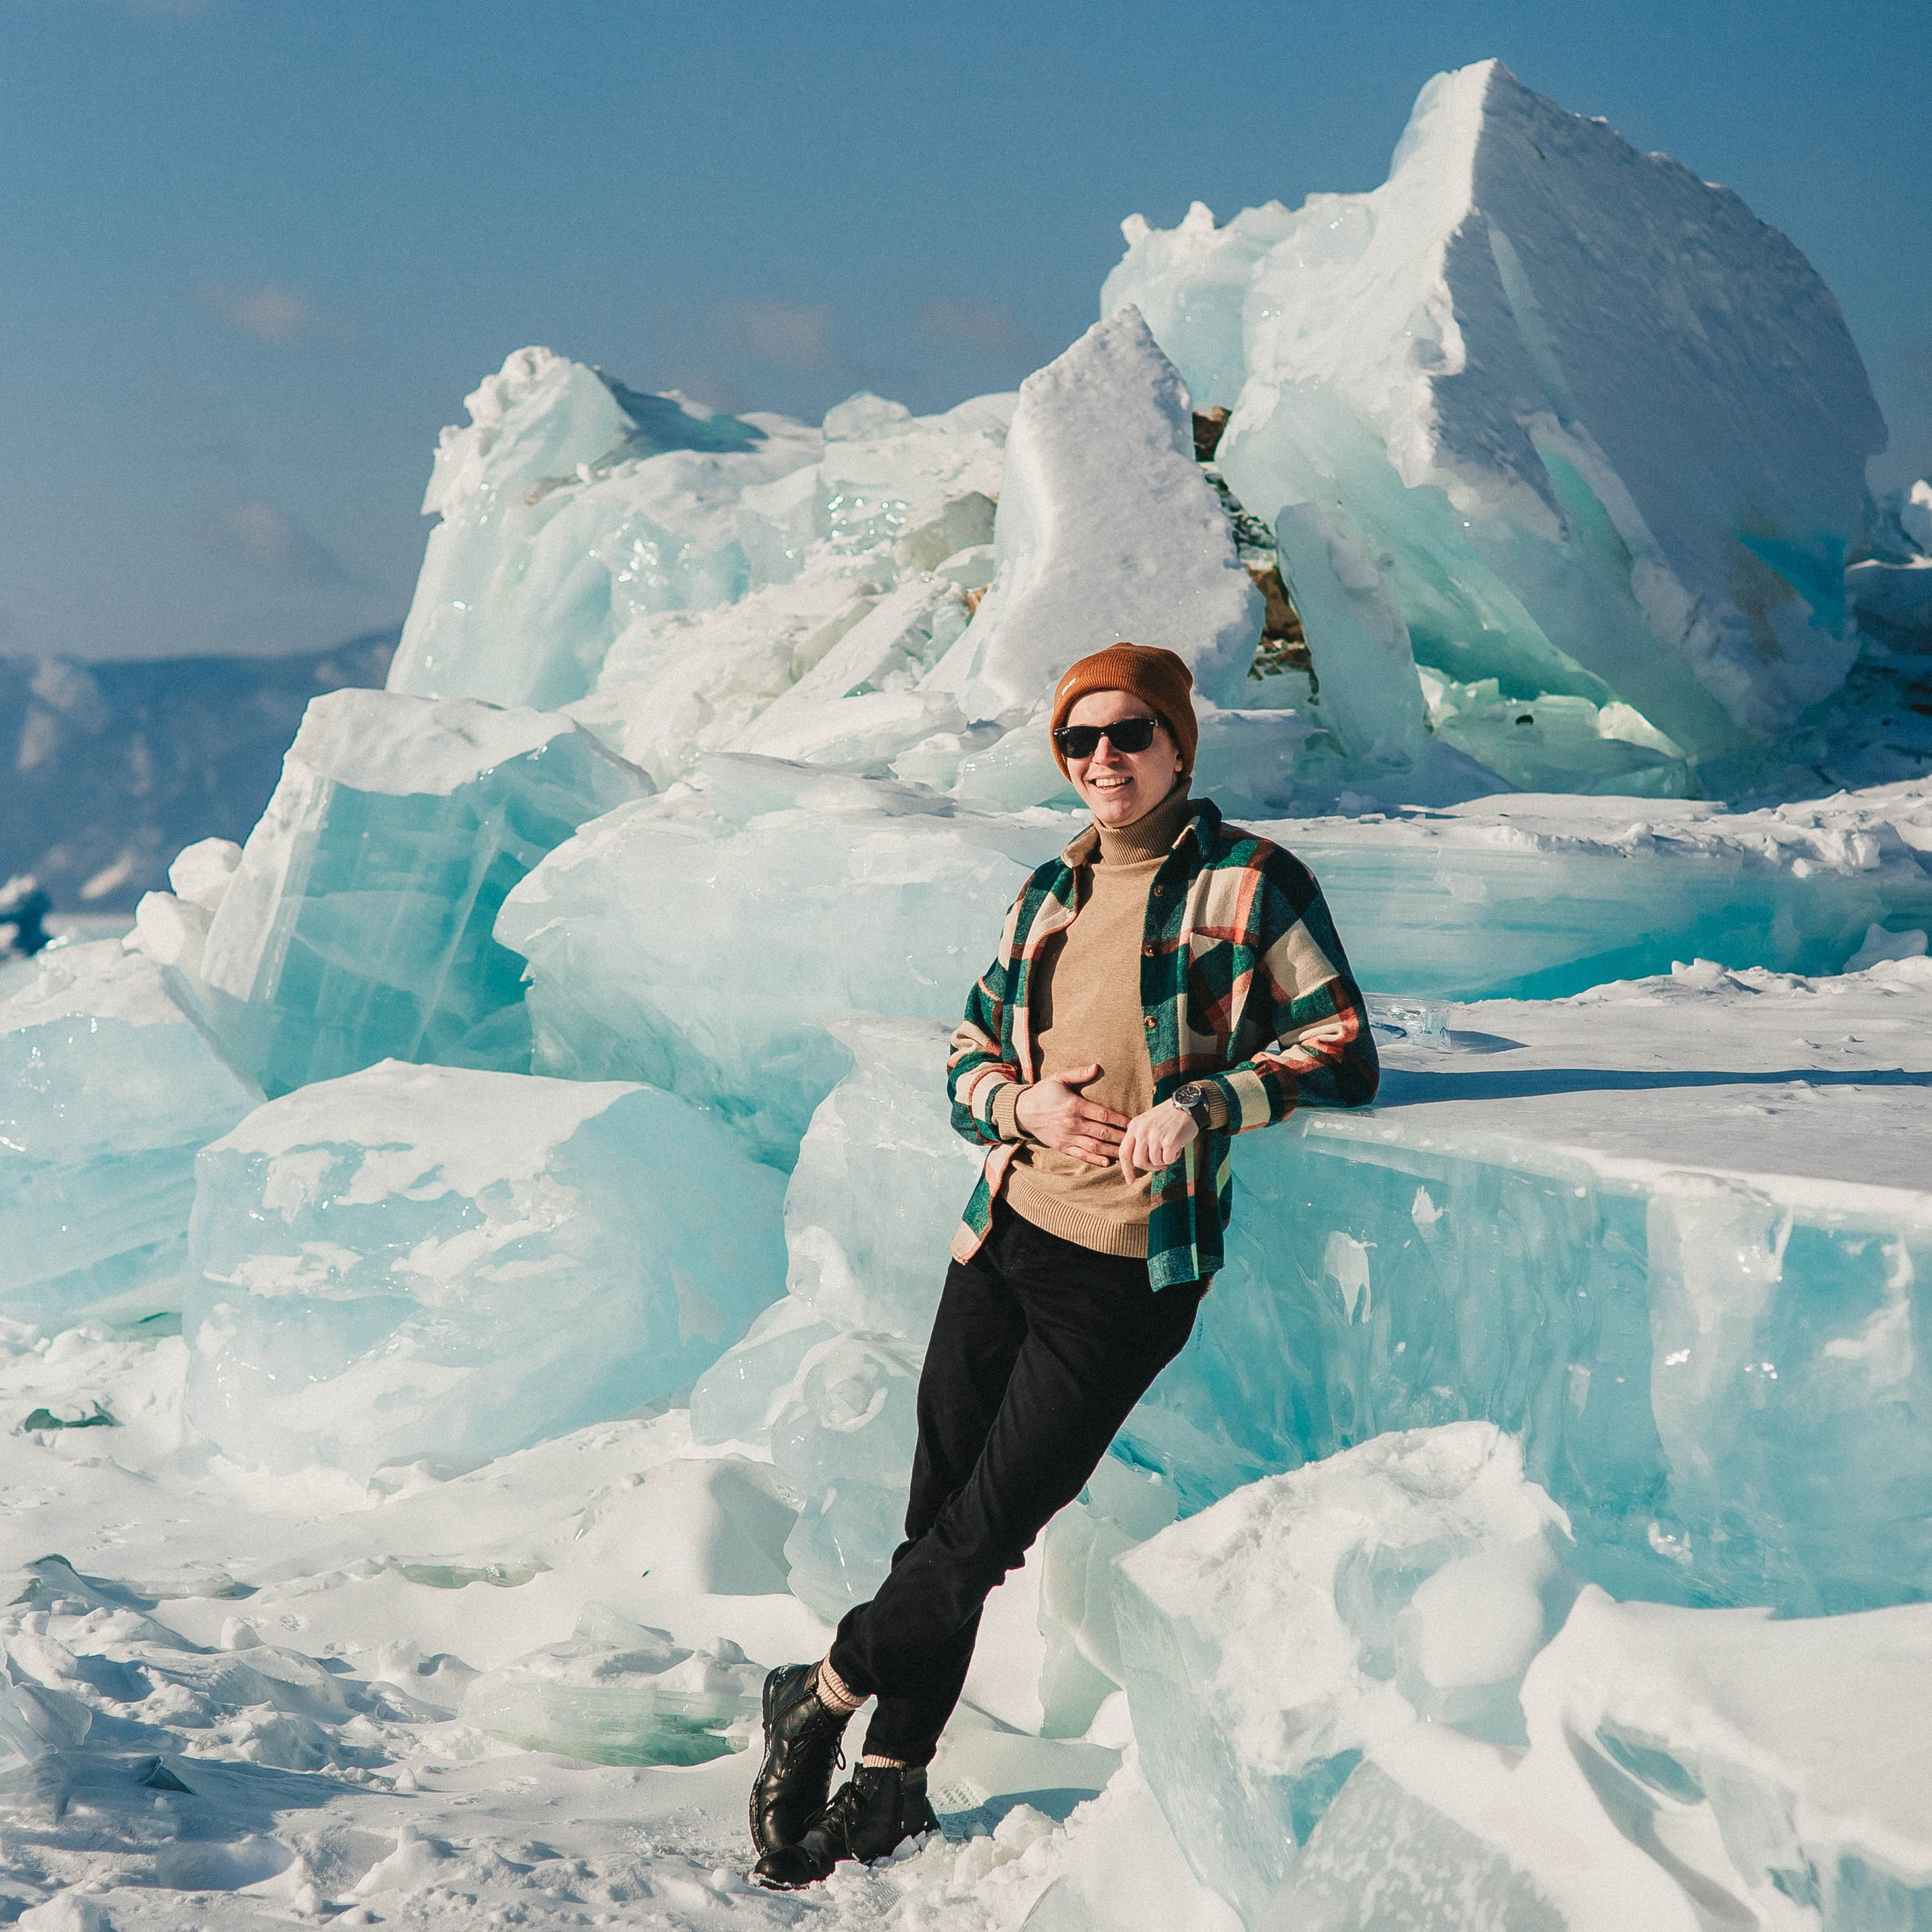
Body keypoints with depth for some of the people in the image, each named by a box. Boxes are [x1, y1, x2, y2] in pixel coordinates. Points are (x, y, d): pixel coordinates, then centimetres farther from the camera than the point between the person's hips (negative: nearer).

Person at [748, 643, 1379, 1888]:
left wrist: (1199, 1105, -23)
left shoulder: (1251, 883, -5)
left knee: (986, 1531, -2)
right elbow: (971, 1053, 19)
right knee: (937, 1515, 7)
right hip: (1005, 1238, 5)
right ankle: (892, 1784, 21)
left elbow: (1341, 1054, -9)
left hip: (1127, 1273, -5)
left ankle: (823, 1694, 21)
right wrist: (1022, 1100, -4)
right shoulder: (1052, 893, 14)